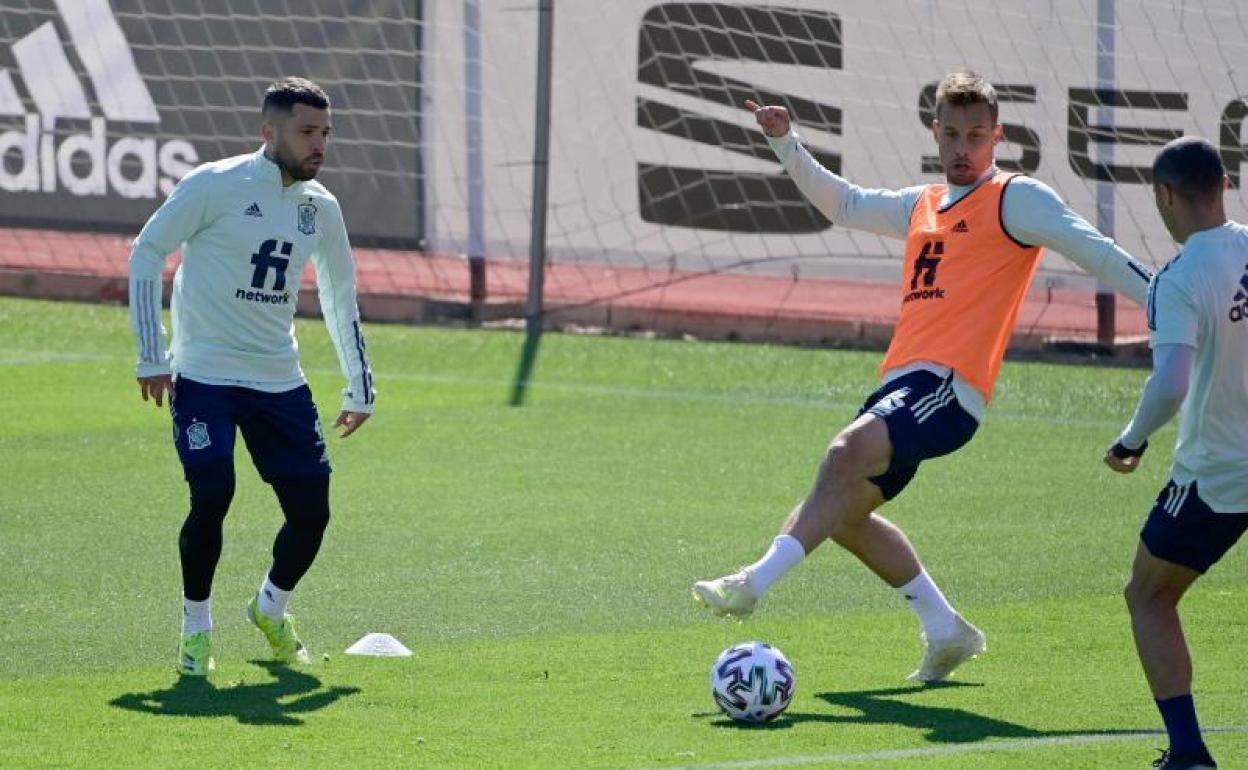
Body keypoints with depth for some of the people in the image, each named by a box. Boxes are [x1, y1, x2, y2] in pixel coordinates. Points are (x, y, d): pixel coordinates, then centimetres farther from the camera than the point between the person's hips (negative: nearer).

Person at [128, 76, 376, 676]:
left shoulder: (321, 208, 7)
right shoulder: (214, 186, -10)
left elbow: (341, 299, 19)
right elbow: (145, 254, -4)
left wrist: (360, 389, 18)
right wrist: (151, 356, -8)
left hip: (280, 380, 5)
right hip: (204, 374, -5)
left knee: (311, 510, -1)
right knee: (211, 497, -18)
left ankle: (271, 608, 29)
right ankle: (195, 627, 6)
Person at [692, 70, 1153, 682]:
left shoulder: (1016, 199, 3)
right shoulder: (921, 206, 25)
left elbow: (1090, 249, -5)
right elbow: (844, 203, 40)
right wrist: (785, 144, 33)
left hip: (948, 385, -9)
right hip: (903, 381, 9)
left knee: (848, 453, -29)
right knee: (844, 512, 10)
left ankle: (755, 583, -38)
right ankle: (946, 631, 19)